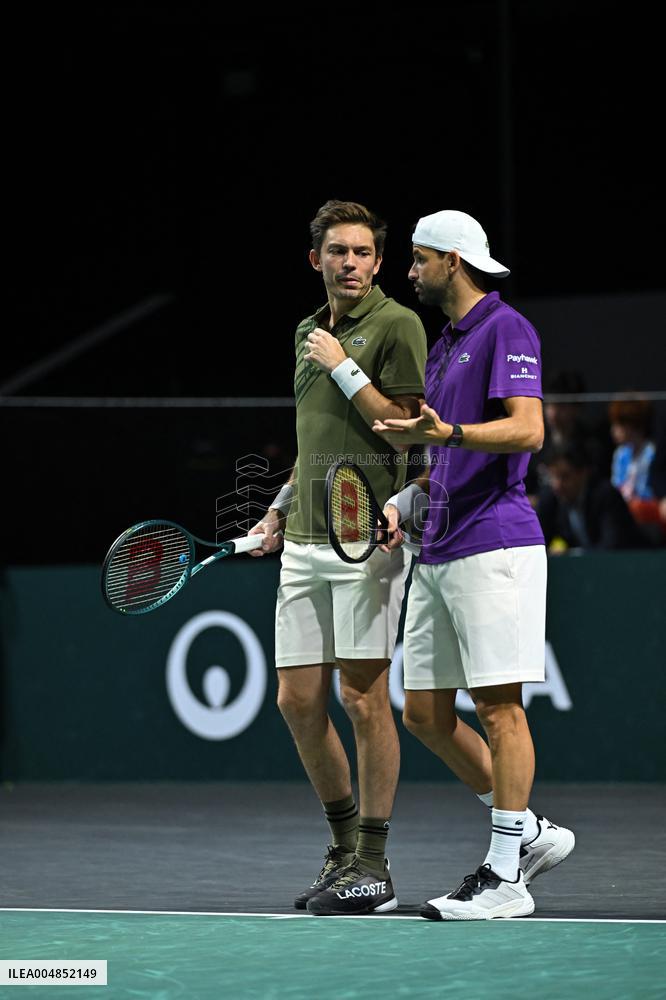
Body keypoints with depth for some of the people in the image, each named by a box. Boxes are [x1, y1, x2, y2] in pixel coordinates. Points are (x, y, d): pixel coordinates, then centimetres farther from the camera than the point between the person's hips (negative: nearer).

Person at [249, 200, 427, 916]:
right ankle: (344, 848, 20)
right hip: (304, 542, 7)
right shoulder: (308, 332, 18)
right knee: (298, 700, 6)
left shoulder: (396, 325, -4)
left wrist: (343, 367, -11)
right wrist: (280, 508, 19)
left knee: (363, 696, -6)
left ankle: (373, 869, 1)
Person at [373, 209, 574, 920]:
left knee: (497, 704, -8)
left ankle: (506, 874, -5)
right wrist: (405, 499, 11)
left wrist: (446, 433, -32)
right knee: (424, 712, 8)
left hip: (493, 546, -10)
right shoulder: (442, 348, 22)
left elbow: (526, 430, -18)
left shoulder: (505, 328, -6)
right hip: (437, 552, 10)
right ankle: (529, 833, 18)